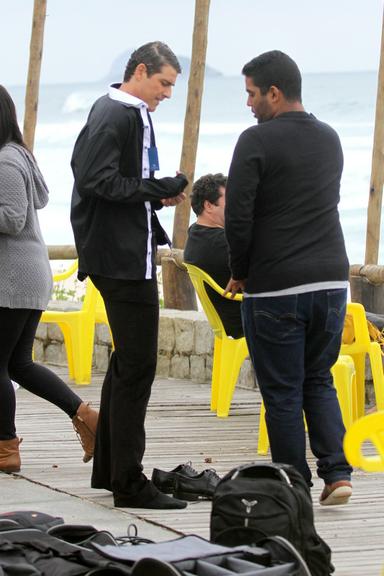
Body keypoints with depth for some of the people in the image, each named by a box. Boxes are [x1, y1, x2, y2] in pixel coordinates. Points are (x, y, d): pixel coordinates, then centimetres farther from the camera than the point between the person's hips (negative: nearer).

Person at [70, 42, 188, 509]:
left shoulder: (121, 113, 18)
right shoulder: (118, 116, -13)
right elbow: (98, 180, -22)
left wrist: (157, 194, 7)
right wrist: (158, 190, -18)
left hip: (121, 255, 11)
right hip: (125, 259, -11)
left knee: (126, 361, 17)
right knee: (137, 366, -9)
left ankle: (108, 468, 25)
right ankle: (128, 483, -6)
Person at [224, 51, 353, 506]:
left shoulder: (257, 141, -10)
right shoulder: (330, 139, 12)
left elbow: (237, 216, -13)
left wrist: (240, 273, 3)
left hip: (275, 288, -6)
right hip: (332, 280, 6)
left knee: (282, 392, 4)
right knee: (319, 381, 17)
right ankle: (336, 473, 3)